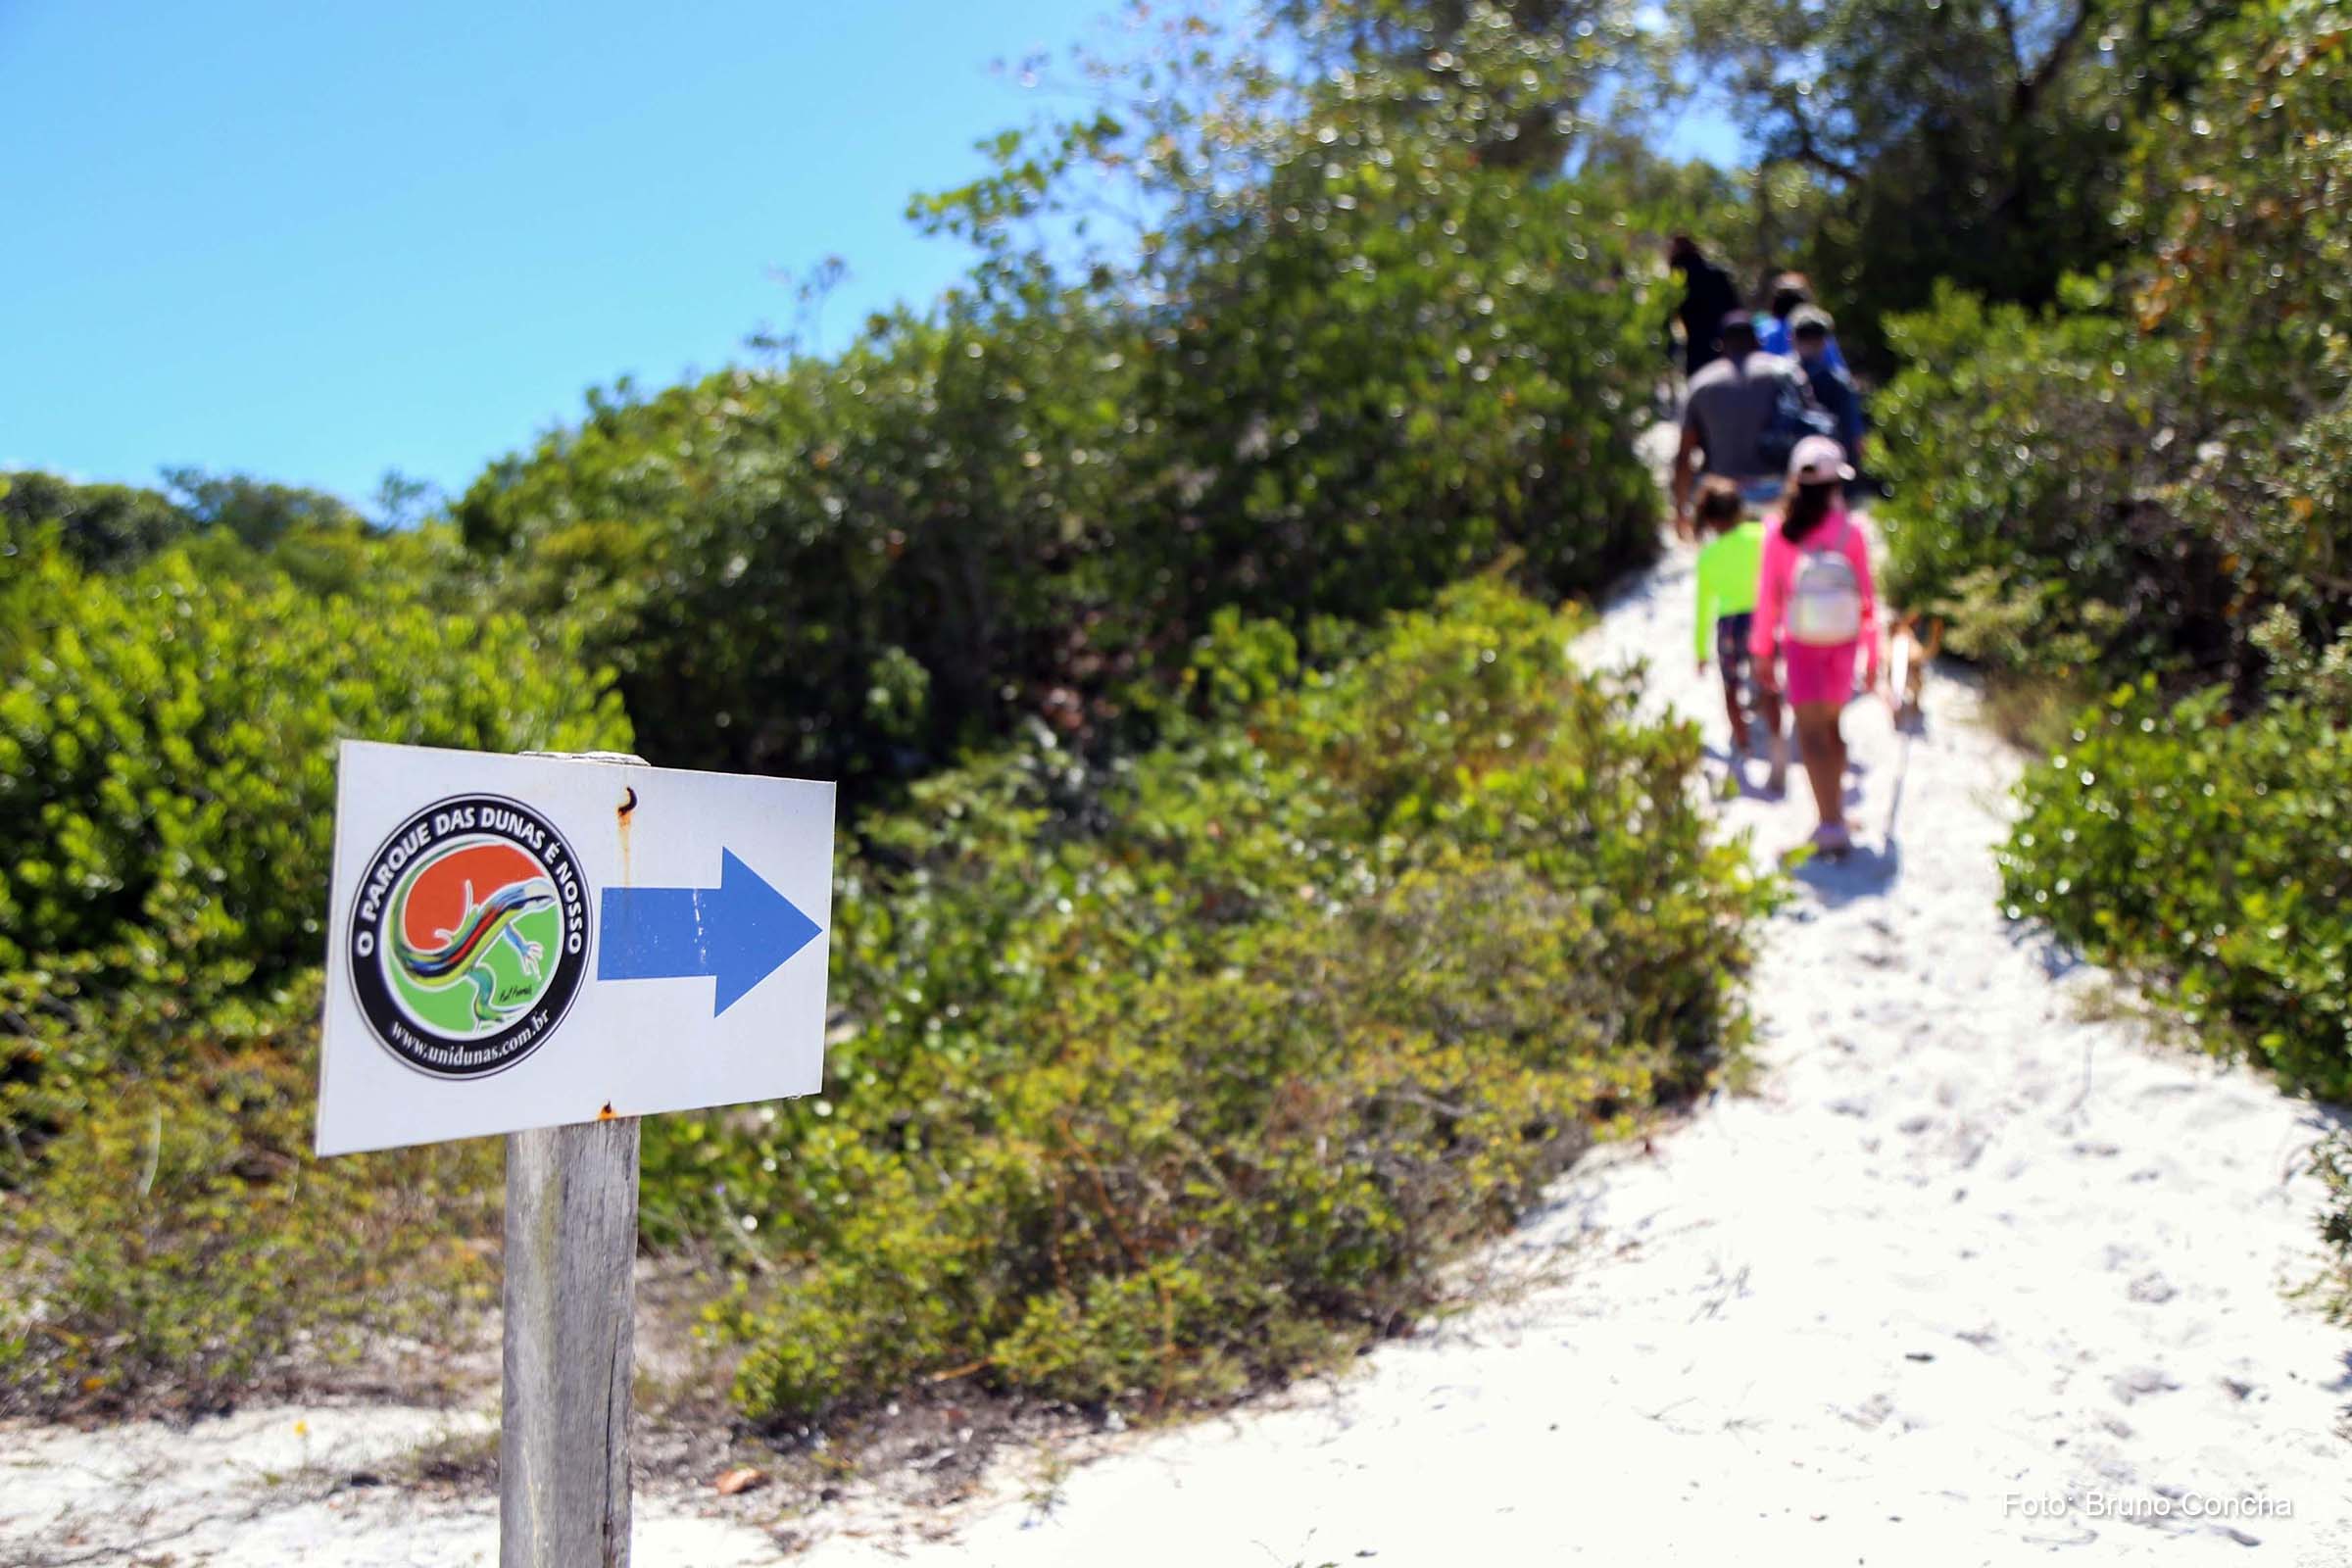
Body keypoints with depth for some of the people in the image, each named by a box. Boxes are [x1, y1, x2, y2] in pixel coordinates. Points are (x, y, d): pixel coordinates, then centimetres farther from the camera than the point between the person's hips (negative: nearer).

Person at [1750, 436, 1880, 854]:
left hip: (1801, 646, -2)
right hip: (1843, 644, 2)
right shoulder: (1851, 530, -7)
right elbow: (1867, 596, -3)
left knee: (1812, 733, -1)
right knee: (1832, 726, 18)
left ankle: (1832, 826, -11)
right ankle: (1836, 815, 27)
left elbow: (1768, 595, -5)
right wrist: (1873, 653, 7)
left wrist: (1762, 651, 4)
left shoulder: (1778, 530, -9)